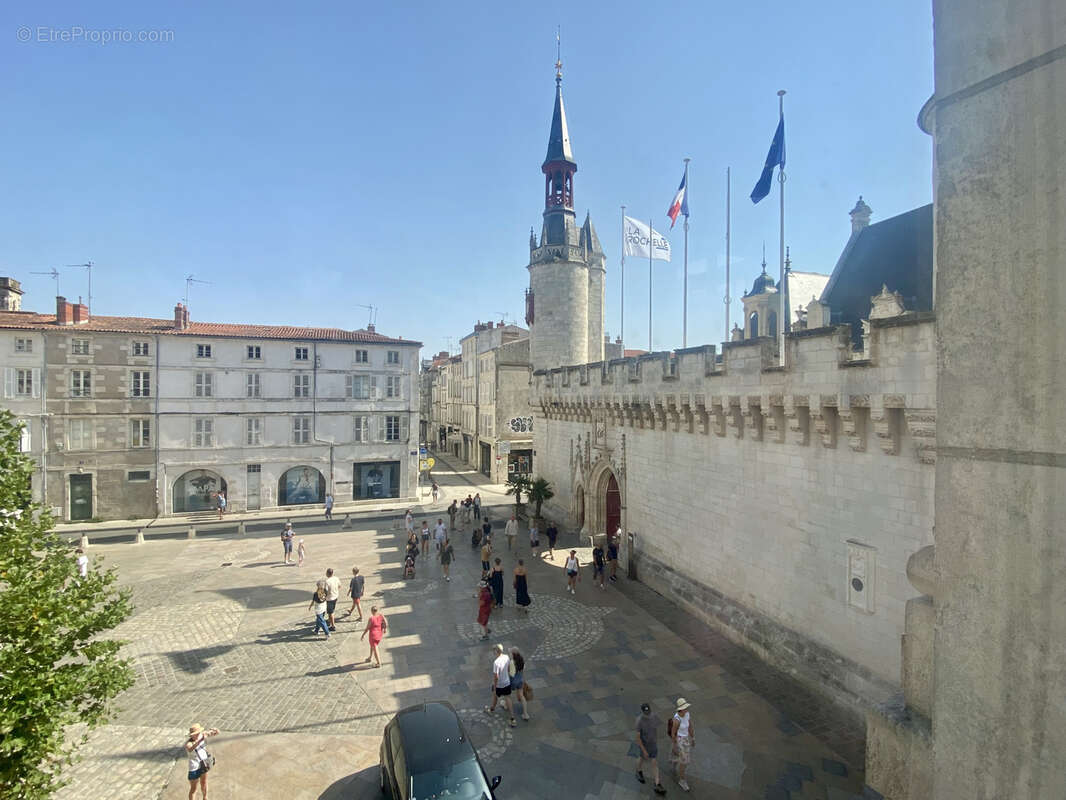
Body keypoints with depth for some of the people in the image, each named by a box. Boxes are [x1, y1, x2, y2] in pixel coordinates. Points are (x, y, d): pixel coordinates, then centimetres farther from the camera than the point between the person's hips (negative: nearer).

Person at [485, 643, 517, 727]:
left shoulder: (496, 662, -32)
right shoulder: (506, 657, -12)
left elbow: (496, 677, -25)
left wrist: (494, 688, -14)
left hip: (499, 685, -5)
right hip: (507, 683, 5)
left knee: (495, 697, 25)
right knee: (508, 700, 16)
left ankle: (492, 709, 52)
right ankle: (513, 719, 17)